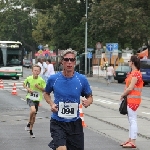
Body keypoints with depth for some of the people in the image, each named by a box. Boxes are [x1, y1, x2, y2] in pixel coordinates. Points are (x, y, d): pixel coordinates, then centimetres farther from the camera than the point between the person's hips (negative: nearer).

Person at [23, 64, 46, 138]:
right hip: (30, 97, -2)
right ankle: (29, 123, -3)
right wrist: (27, 88, -7)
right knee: (33, 110, -30)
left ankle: (30, 130, 30)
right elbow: (24, 84, 12)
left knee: (34, 116, 11)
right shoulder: (29, 78, -7)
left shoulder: (41, 80, -8)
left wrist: (39, 87, -20)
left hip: (37, 99, 2)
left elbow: (45, 90, -3)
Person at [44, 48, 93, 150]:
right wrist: (51, 104, -4)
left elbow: (90, 97, 8)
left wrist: (88, 102, -15)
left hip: (75, 123, 2)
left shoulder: (82, 79, -3)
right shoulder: (53, 79, -3)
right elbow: (46, 94, 15)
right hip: (58, 123, -2)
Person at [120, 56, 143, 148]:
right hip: (130, 99, 11)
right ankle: (130, 140, 21)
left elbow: (130, 88, -19)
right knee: (131, 120, 14)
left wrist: (123, 95, -7)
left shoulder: (136, 73, -17)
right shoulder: (134, 73, 15)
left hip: (133, 99, -11)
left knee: (133, 120, -9)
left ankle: (133, 142, -8)